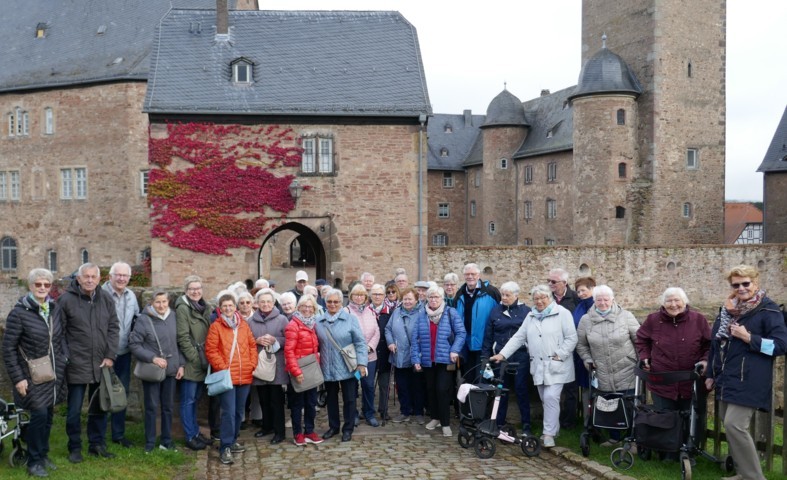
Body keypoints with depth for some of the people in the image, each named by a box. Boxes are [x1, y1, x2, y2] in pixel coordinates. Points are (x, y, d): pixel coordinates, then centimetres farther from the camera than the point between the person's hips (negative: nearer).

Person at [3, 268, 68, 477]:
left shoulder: (55, 308, 2)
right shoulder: (19, 312, -13)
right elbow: (8, 348, -11)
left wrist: (65, 360, 7)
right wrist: (17, 378, -13)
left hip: (53, 373, 5)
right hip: (32, 375, -5)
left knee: (48, 415, 11)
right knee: (39, 414, -9)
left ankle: (43, 455, 28)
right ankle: (33, 462, 9)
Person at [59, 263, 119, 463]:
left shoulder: (106, 299, 4)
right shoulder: (66, 299, -9)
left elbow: (113, 328, 6)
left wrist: (110, 356, -1)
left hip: (101, 364, 4)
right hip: (76, 365, -4)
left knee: (99, 408, 14)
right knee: (74, 410, 7)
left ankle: (97, 444, 28)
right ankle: (75, 448, 23)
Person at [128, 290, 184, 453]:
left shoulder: (173, 317, 1)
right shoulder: (144, 319, -12)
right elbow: (133, 344, -11)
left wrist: (180, 364, 5)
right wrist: (153, 358, -17)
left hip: (171, 370, 4)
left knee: (168, 407, 12)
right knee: (151, 407, 5)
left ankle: (167, 440, 24)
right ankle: (150, 442, 19)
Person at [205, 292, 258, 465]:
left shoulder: (243, 325, 11)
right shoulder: (216, 326, -3)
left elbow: (252, 346, 14)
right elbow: (211, 350, -8)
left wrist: (253, 364, 3)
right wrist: (222, 368, -14)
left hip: (244, 376, 5)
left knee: (239, 411, 13)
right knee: (229, 412, -9)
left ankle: (232, 441, 27)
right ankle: (225, 448, -4)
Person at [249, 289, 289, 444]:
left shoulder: (282, 319, -2)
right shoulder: (251, 321, 6)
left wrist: (275, 340, -17)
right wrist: (257, 341, -9)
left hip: (276, 365, -3)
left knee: (276, 399, -1)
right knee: (263, 399, 13)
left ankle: (279, 431, 6)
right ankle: (267, 426, 30)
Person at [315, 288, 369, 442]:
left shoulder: (350, 318, -8)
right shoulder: (319, 321, 2)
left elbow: (360, 342, -9)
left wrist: (361, 363, -15)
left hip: (347, 368, -3)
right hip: (328, 368, 3)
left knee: (349, 399, 6)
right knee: (331, 398, 16)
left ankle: (348, 429, 21)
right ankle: (333, 426, 32)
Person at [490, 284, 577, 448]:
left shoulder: (562, 313, -5)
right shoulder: (531, 316, 14)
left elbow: (571, 338, -8)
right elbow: (518, 337, 11)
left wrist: (559, 355, -14)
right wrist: (503, 354, 3)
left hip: (556, 366, -6)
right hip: (538, 366, 6)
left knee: (551, 397, -13)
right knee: (545, 399, 11)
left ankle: (549, 433, -5)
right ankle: (553, 429, 25)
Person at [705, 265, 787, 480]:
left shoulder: (768, 310, -7)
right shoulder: (727, 309, 12)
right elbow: (716, 343, 19)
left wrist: (748, 337, -19)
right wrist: (711, 374, 19)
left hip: (748, 381, -7)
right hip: (726, 380, 7)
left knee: (734, 425, -15)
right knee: (730, 426, 11)